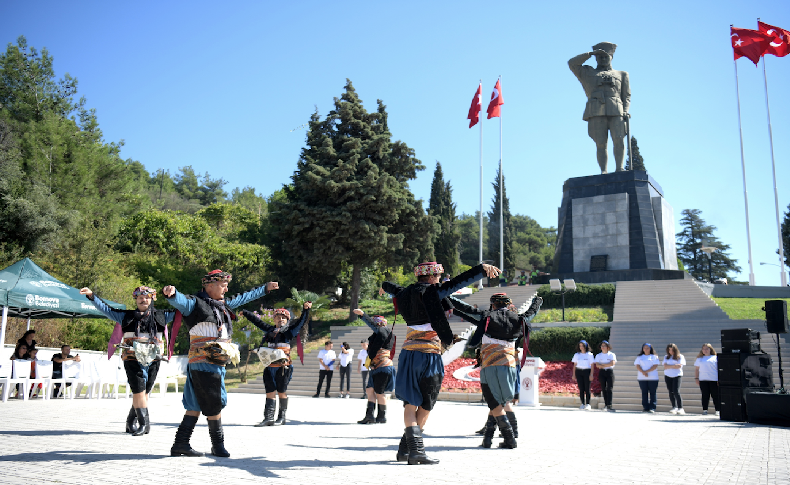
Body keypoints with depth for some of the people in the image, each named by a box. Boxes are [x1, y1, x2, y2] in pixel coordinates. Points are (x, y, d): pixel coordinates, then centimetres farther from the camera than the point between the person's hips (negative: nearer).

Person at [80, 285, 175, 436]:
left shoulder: (160, 316, 12)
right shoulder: (126, 316, 11)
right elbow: (106, 309, 11)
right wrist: (92, 296, 2)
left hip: (153, 360, 2)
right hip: (132, 359, -1)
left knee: (144, 393, 6)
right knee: (139, 391, -11)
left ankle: (131, 422, 22)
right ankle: (144, 423, -6)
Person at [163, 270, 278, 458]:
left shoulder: (223, 305, 18)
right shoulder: (195, 303, -7)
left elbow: (244, 297, 31)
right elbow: (180, 301, -27)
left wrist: (265, 288, 40)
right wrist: (172, 293, -50)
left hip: (217, 363, 9)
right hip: (203, 363, -9)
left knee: (196, 404, 10)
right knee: (214, 404, -3)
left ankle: (180, 444, 16)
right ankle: (218, 444, 11)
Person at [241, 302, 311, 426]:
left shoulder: (290, 330, 5)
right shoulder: (270, 330, 16)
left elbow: (302, 321, -1)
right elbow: (257, 321, 25)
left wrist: (306, 309, -16)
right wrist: (244, 312, 33)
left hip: (283, 366, -4)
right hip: (269, 366, 4)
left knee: (281, 392, 2)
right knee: (270, 392, 2)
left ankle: (282, 417, 12)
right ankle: (268, 418, 2)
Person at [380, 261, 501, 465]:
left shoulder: (406, 293, 13)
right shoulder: (432, 292, -7)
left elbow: (396, 289, 36)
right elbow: (458, 282, -19)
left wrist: (385, 286, 58)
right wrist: (482, 269, -25)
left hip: (408, 353, 6)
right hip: (429, 354, -6)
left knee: (410, 403, 8)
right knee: (425, 406, 6)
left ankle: (414, 448, -4)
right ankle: (406, 449, 6)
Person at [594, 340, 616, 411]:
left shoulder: (612, 355, 6)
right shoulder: (598, 355, 12)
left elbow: (612, 363, -9)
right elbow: (597, 365, -1)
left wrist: (602, 365, -7)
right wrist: (607, 365, -11)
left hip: (610, 372, -2)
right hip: (602, 372, 3)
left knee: (609, 389, -11)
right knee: (603, 389, 2)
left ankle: (609, 405, -18)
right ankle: (606, 404, 10)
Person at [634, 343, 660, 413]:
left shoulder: (654, 357, 7)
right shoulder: (640, 357, 14)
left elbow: (655, 366, -5)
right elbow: (637, 366, 3)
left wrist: (646, 371, -14)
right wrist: (643, 372, -14)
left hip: (653, 378, -2)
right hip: (642, 378, 2)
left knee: (652, 393, -3)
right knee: (644, 393, 1)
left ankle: (652, 408, -2)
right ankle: (645, 408, 4)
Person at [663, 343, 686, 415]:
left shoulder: (680, 356, 4)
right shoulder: (666, 357, 15)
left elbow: (679, 366, -10)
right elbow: (665, 366, 1)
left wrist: (669, 366, -6)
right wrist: (674, 366, -10)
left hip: (677, 375, -4)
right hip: (668, 376, 4)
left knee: (676, 391, -15)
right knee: (670, 392, 1)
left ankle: (680, 408, -12)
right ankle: (674, 407, 7)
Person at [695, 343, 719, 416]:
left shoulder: (715, 358, 10)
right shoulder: (699, 359, 18)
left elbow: (719, 368, 5)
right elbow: (696, 369, 18)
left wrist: (719, 379, -3)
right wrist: (696, 378, 9)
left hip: (714, 380, -2)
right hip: (703, 380, 2)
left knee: (715, 395, -3)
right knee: (705, 395, 1)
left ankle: (717, 410, 2)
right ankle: (704, 410, 5)